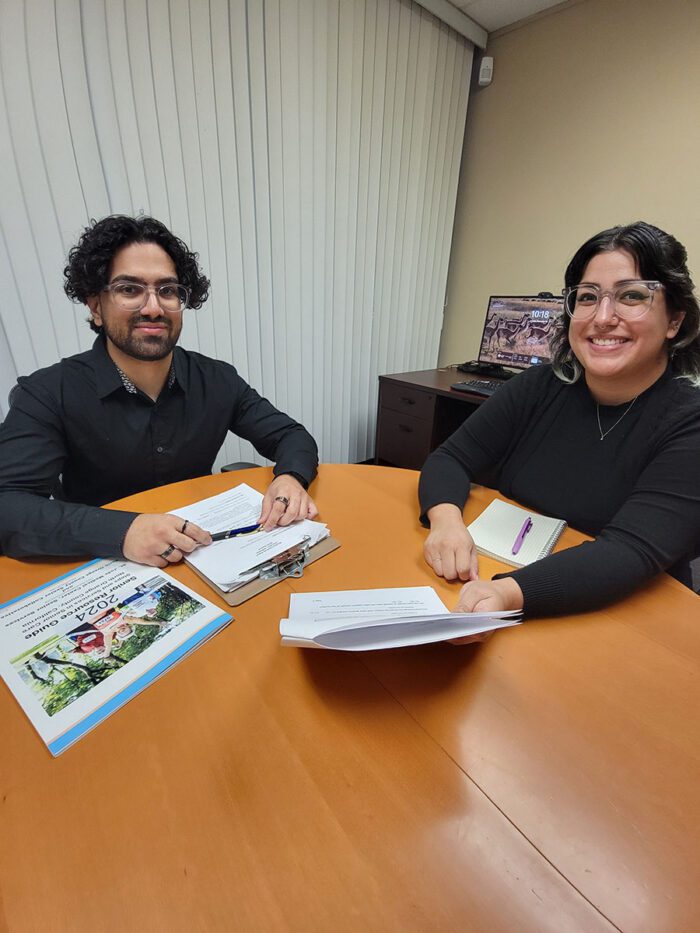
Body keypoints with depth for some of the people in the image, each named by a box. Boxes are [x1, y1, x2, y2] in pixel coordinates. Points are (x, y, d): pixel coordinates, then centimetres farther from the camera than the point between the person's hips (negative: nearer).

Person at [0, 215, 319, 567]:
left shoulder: (217, 380, -5)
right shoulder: (48, 394, -11)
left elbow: (291, 435, -1)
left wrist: (290, 477, -22)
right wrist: (121, 531, -35)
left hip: (205, 558, 2)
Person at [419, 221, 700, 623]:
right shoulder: (542, 386, -2)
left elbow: (631, 551, -24)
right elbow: (451, 459, -4)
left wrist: (509, 593, -41)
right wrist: (446, 520, -26)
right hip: (501, 572, 4)